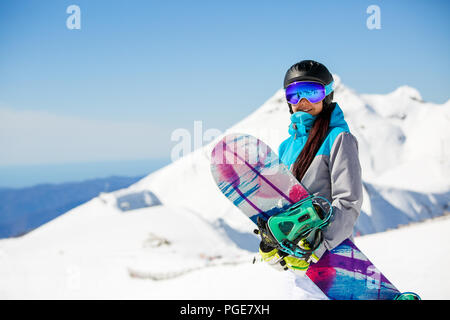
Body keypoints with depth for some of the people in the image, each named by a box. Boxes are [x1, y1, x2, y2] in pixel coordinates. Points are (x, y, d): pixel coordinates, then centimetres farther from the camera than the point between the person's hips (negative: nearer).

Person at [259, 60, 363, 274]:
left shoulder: (339, 139, -3)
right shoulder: (287, 146, 17)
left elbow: (349, 202, -11)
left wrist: (317, 247, -22)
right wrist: (268, 244, 1)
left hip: (331, 251, -6)